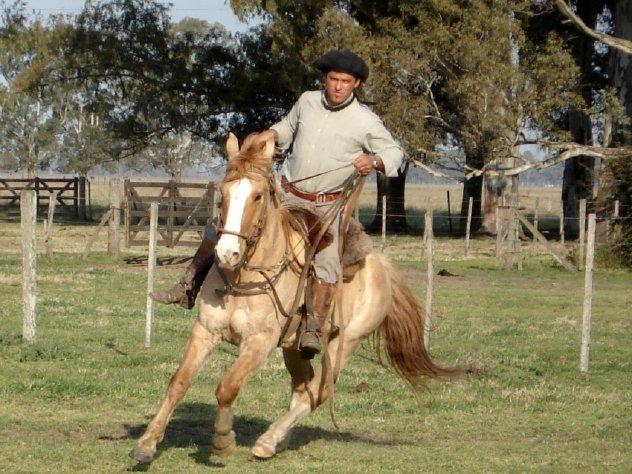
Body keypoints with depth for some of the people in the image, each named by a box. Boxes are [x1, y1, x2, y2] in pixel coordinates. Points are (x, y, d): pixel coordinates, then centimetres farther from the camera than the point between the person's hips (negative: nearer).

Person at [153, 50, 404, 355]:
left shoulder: (365, 121, -9)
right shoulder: (308, 101, 3)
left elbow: (395, 153, 0)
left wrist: (374, 161, -21)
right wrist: (271, 135, 3)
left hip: (325, 205, -4)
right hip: (285, 193, 4)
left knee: (327, 262, -28)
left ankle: (313, 330, -29)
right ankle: (188, 289, 5)